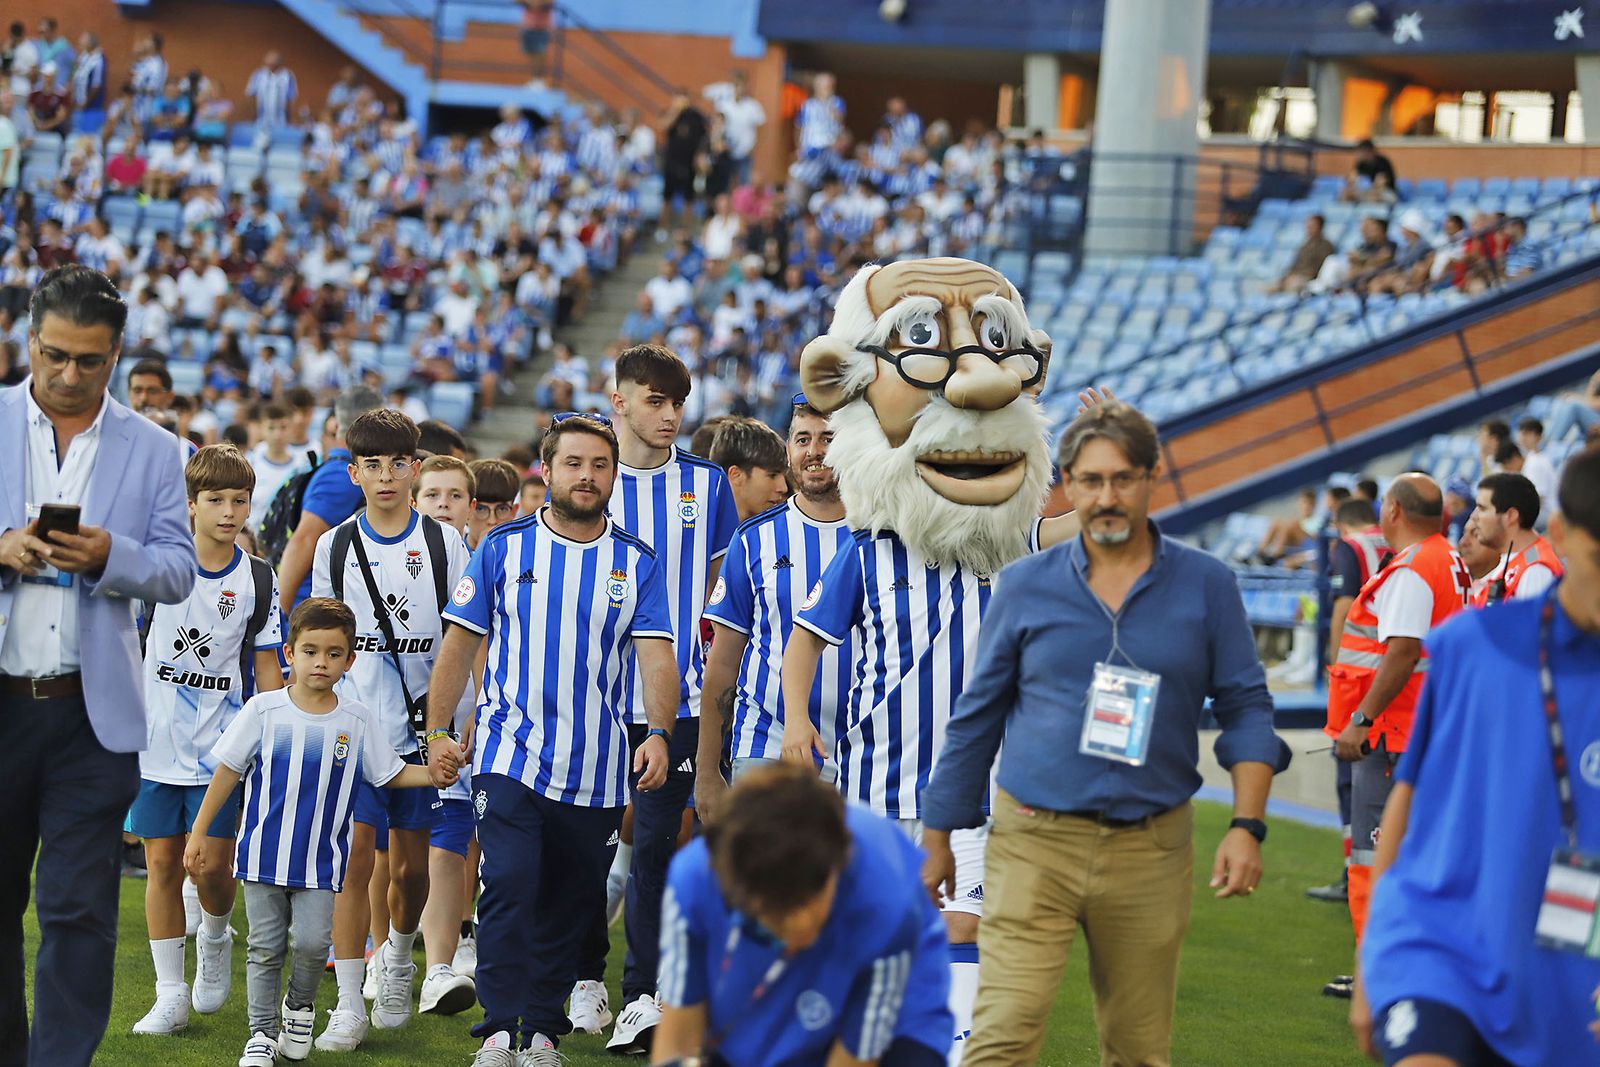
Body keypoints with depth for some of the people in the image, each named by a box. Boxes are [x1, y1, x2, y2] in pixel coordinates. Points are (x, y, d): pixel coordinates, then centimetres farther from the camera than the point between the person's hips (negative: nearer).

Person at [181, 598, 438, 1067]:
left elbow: (392, 774, 7)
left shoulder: (358, 720, -1)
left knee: (312, 942, -10)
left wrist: (434, 773, -10)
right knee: (265, 948, 5)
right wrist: (198, 833, 1)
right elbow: (227, 772, 0)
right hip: (263, 853, 0)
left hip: (321, 861, 0)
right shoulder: (264, 710, -6)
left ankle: (299, 1006, 19)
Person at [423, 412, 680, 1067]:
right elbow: (460, 644, 7)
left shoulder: (638, 564, 4)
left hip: (597, 769, 2)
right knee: (510, 889, -15)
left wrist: (658, 733, -20)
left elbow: (655, 656, -4)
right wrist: (438, 732, 2)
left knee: (569, 906, 8)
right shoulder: (503, 548, 3)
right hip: (510, 756, -2)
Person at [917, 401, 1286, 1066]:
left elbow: (1246, 709, 6)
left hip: (1150, 853, 1)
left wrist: (1247, 825, -6)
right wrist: (938, 837, 14)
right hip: (1035, 840, -1)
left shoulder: (1206, 587, 4)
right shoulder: (1025, 587, 5)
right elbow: (976, 718, 12)